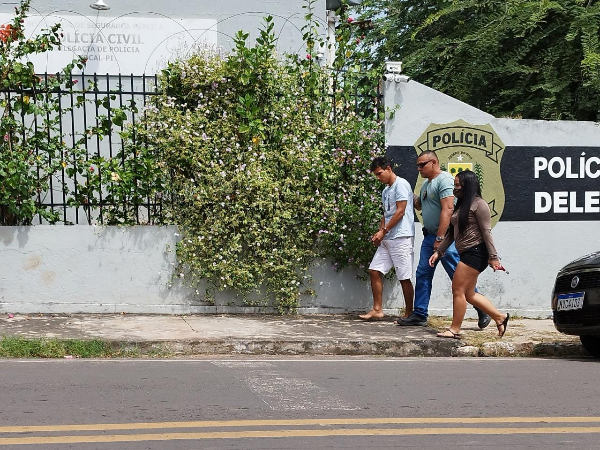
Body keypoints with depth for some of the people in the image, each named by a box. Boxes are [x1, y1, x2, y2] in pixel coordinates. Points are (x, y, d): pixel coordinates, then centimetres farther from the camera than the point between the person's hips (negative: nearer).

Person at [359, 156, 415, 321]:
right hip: (386, 239, 9)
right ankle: (377, 310, 9)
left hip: (401, 238, -9)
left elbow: (400, 211, -14)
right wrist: (380, 233, 5)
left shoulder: (401, 184, -8)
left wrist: (384, 231, -12)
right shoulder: (386, 191, 20)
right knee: (374, 271, 4)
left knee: (404, 277, -4)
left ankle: (409, 314, 4)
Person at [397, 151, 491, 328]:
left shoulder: (444, 179, -14)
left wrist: (440, 238, -26)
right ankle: (419, 315, 12)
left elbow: (447, 209, -23)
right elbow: (419, 205, 34)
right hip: (430, 236, 10)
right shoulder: (426, 184, 17)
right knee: (423, 275, 8)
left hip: (445, 237, -10)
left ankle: (483, 311, 1)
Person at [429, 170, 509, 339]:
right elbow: (452, 233, 22)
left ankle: (455, 330, -4)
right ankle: (500, 317, 19)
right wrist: (438, 252, 17)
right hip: (466, 254, 10)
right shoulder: (460, 205, 19)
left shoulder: (478, 204, -9)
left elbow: (486, 232, -13)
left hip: (475, 252, -10)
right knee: (469, 294, 10)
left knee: (458, 290, -9)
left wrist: (493, 257, -16)